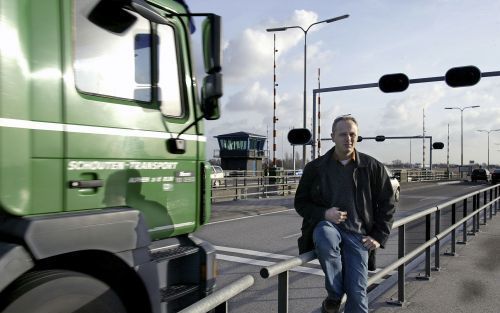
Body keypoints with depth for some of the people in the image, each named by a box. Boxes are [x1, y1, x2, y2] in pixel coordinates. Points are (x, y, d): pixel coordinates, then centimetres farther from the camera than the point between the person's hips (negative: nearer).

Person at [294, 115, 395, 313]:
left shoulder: (373, 167, 4)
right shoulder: (315, 167, 1)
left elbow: (386, 203, 12)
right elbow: (300, 202, 6)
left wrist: (379, 236, 3)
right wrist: (324, 213, -14)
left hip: (357, 232, 1)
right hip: (325, 224, -1)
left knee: (357, 292, -7)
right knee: (326, 239, -37)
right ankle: (334, 295, -13)